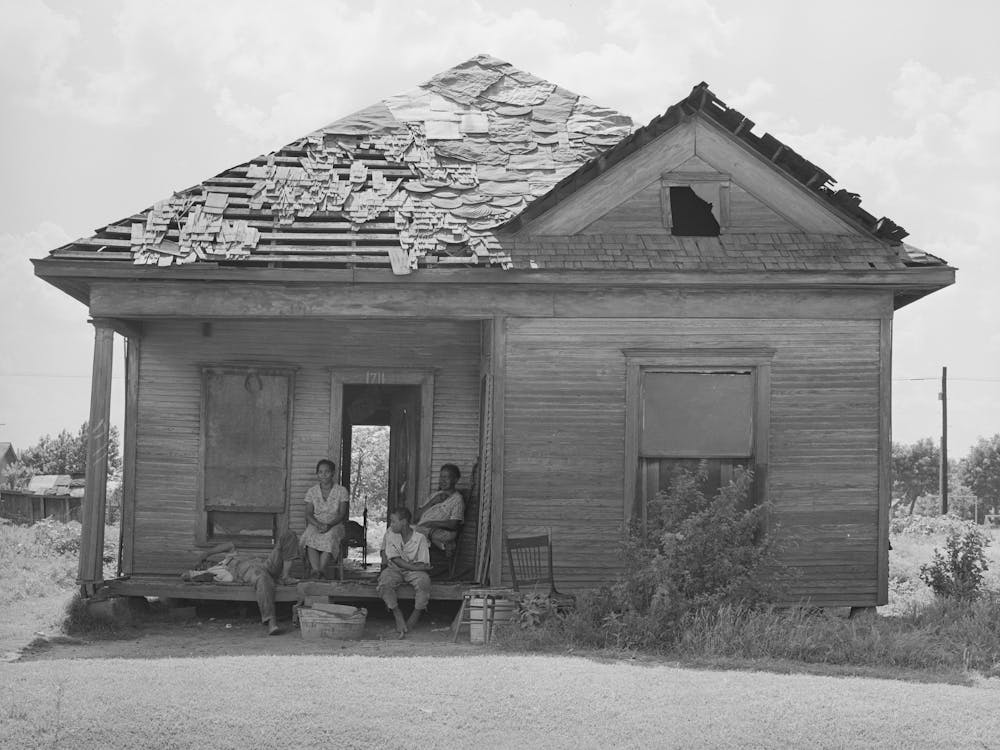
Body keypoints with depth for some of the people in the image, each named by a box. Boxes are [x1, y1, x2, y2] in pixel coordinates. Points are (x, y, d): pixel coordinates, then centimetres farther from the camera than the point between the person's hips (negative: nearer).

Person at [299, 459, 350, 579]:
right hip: (315, 524, 1)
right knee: (310, 537, -34)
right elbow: (308, 514, 3)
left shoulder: (341, 491, 7)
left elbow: (342, 514, -1)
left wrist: (329, 525, -20)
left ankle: (320, 569, -42)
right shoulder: (312, 491, 12)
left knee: (330, 536, -37)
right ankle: (316, 570, -46)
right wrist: (318, 524, -17)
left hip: (335, 525, -1)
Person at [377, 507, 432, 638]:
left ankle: (414, 617, -17)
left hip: (415, 571, -1)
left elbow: (424, 565, -10)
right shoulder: (390, 534, -3)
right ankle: (398, 616, -19)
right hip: (395, 570, 1)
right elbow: (396, 560, -8)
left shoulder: (420, 538, -9)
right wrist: (414, 566, -16)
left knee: (424, 581, -33)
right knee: (384, 582, -31)